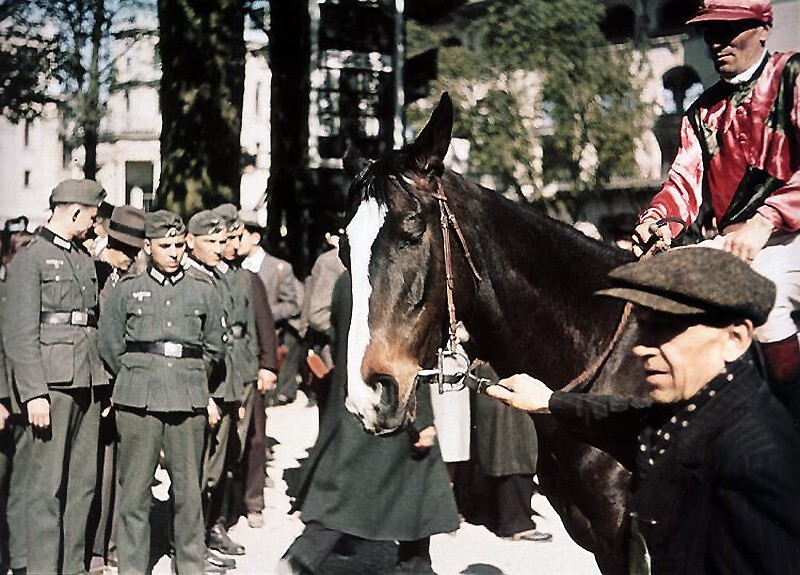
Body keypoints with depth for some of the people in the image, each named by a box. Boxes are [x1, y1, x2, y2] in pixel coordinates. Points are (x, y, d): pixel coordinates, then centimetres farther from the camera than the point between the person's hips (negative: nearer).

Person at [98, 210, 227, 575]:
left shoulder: (204, 291, 11)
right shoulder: (126, 290, 8)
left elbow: (215, 347, 19)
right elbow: (109, 345, 12)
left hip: (189, 401, 1)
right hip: (138, 400, -1)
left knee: (189, 487, 3)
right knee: (135, 488, 0)